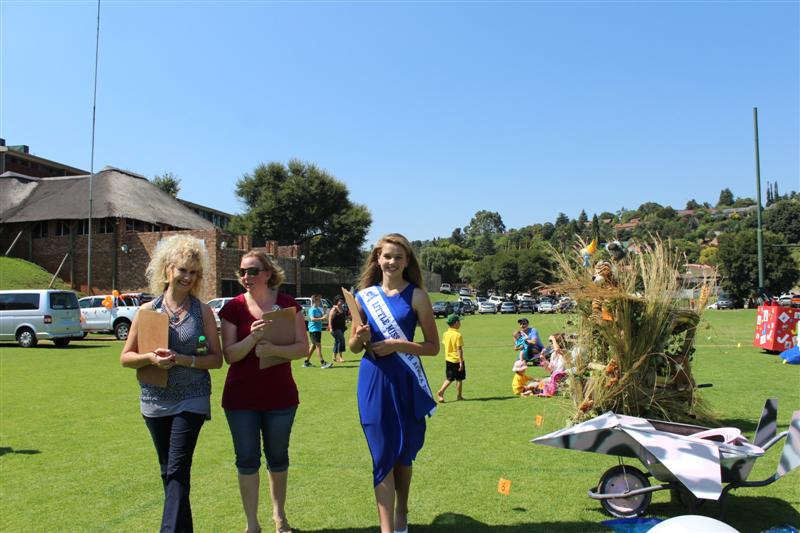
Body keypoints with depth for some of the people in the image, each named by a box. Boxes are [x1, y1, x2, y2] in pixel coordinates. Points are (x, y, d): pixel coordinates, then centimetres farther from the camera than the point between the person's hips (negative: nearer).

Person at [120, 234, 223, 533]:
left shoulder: (202, 311, -3)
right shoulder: (147, 310, 1)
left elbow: (216, 359, -3)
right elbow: (125, 357, 3)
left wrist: (183, 360, -18)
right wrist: (151, 358, -17)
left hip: (191, 400, -3)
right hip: (155, 400, 3)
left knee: (178, 470, -10)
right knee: (168, 471, 15)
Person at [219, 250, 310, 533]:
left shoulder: (287, 304, -5)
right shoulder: (233, 308, -5)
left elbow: (303, 348, -8)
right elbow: (229, 355, -8)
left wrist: (273, 349, -25)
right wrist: (253, 337, -26)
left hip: (280, 395, 0)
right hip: (241, 397, 0)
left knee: (278, 457, 16)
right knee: (247, 460, 6)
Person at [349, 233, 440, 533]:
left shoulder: (416, 296, -2)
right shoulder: (365, 296, 4)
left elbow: (433, 347, -3)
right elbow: (354, 347, 10)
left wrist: (397, 345, -16)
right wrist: (359, 337, -13)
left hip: (406, 381, 0)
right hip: (374, 380, 1)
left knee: (404, 451, 13)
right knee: (383, 455, 2)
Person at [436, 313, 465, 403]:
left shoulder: (445, 334, 2)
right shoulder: (458, 335, -17)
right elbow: (459, 349, -19)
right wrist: (461, 362, -16)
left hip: (448, 360, 6)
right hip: (457, 360, -6)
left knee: (449, 379, 12)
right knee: (459, 379, 10)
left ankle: (440, 392, -5)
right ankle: (459, 395, 19)